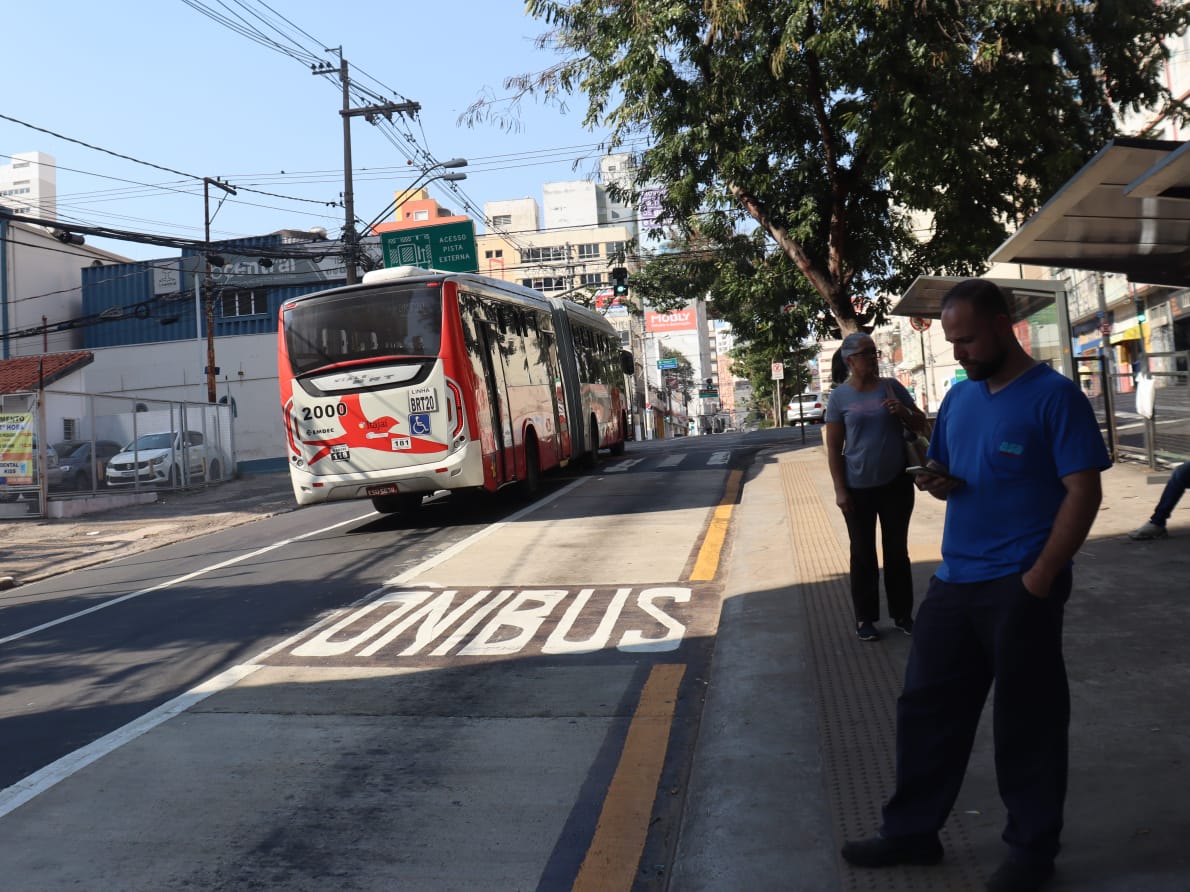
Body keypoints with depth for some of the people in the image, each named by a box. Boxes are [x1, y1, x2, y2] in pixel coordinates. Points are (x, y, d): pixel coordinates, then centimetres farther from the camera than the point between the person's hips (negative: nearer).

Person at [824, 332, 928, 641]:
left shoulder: (891, 386, 1)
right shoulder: (840, 396, -4)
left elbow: (921, 422, 10)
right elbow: (833, 448, -3)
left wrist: (904, 413, -12)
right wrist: (840, 490, -8)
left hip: (896, 483, 2)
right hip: (859, 488, -2)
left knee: (897, 550, 12)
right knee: (863, 554, 7)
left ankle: (902, 614, 24)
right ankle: (864, 619, 17)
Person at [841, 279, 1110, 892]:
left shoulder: (1054, 396, -10)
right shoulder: (959, 395, 11)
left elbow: (1083, 492, -13)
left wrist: (1040, 576, -18)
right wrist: (939, 483, -4)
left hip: (1020, 588, -7)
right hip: (954, 581, 7)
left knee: (1026, 721, 6)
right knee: (925, 708, 11)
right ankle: (911, 832, 25)